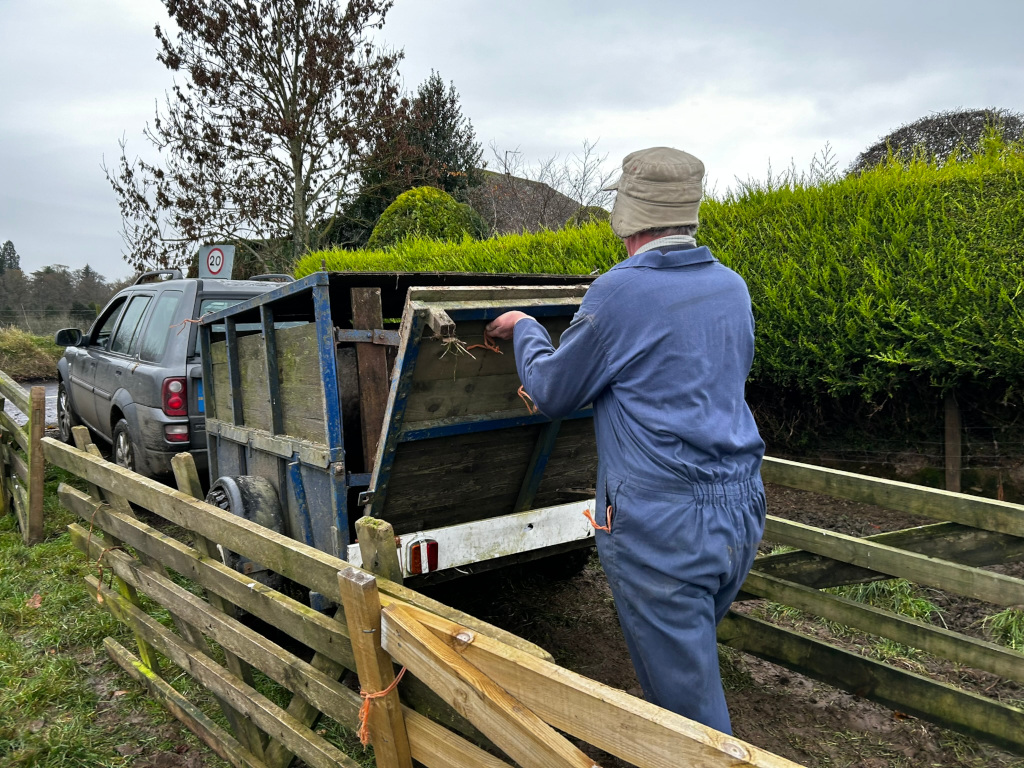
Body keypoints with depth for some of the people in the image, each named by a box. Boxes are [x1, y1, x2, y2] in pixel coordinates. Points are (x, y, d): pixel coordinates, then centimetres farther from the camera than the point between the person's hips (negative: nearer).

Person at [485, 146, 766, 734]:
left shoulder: (622, 293, -14)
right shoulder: (733, 287, 7)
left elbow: (553, 394, -2)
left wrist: (525, 329, 16)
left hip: (662, 526, -8)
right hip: (742, 510, 8)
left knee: (687, 699, 4)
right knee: (688, 662, 26)